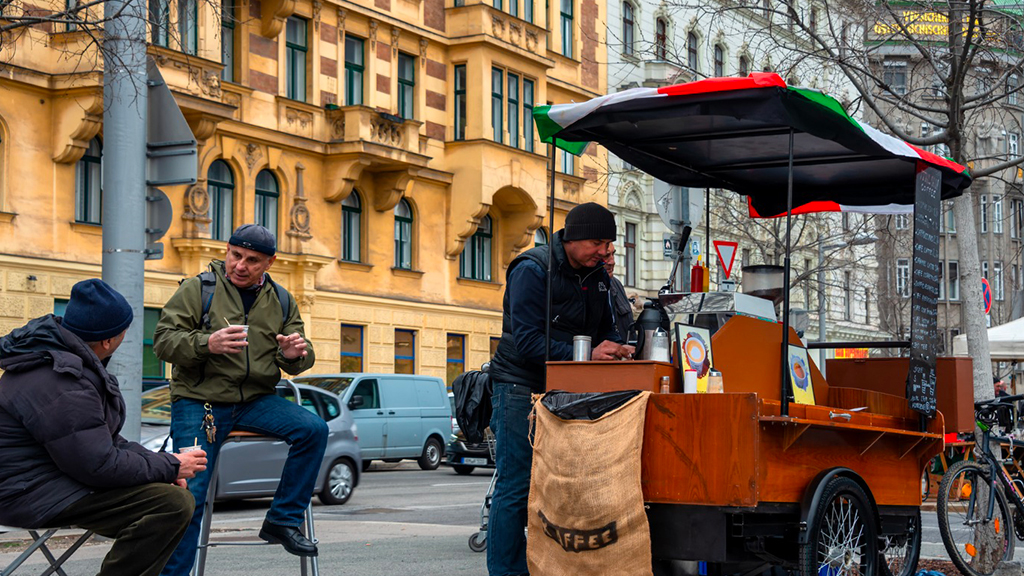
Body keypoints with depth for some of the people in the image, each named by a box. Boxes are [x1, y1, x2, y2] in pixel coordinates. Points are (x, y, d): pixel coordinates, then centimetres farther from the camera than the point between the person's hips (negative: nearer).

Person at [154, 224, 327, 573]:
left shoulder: (281, 301, 13)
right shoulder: (199, 289, 0)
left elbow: (297, 364, 13)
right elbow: (163, 340, -7)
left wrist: (295, 354, -13)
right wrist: (207, 344, -26)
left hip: (255, 400, 3)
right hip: (199, 401, -3)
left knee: (314, 429, -21)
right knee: (189, 492, -13)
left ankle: (282, 521, -10)